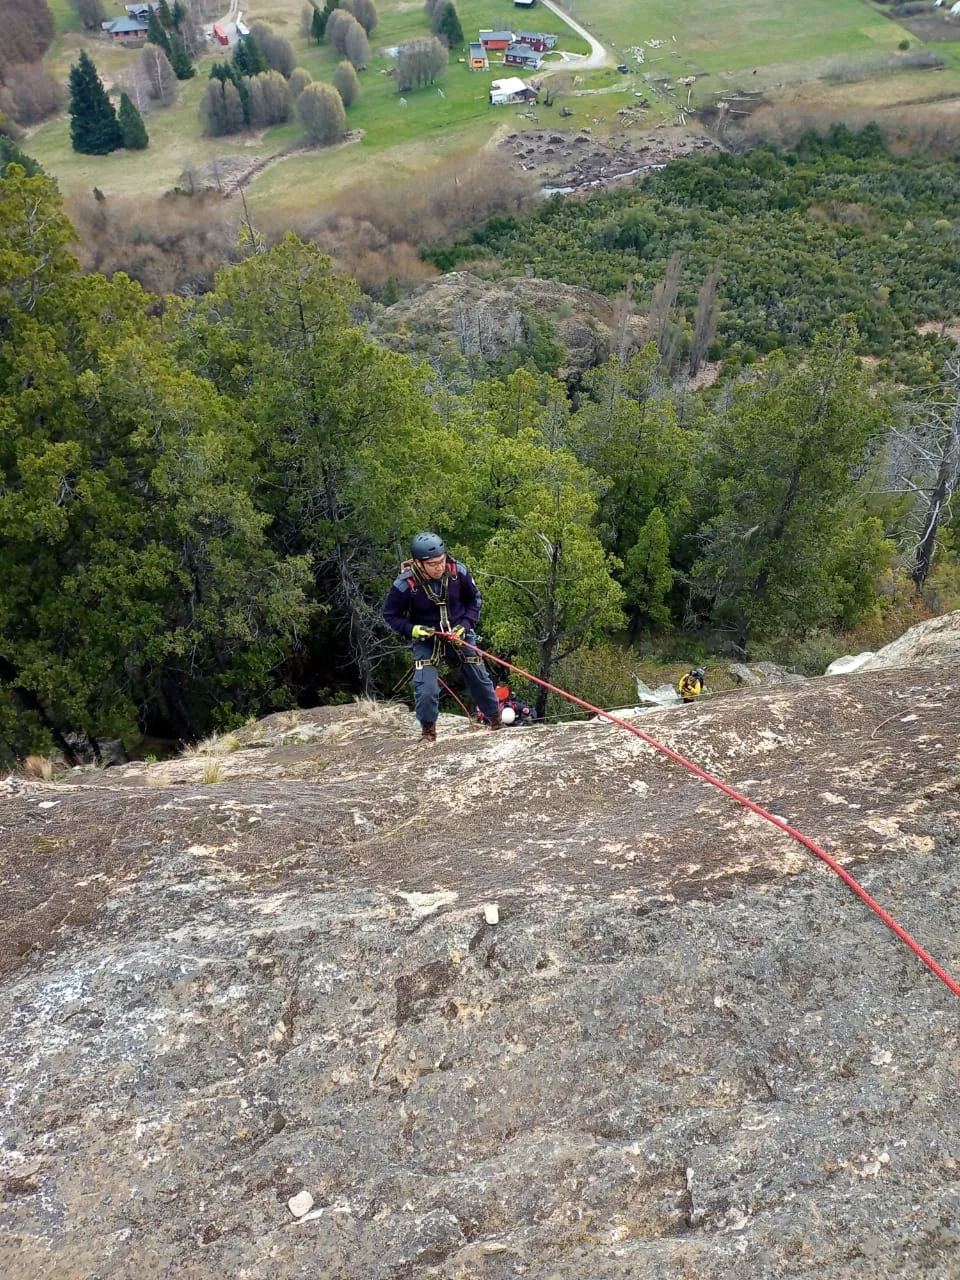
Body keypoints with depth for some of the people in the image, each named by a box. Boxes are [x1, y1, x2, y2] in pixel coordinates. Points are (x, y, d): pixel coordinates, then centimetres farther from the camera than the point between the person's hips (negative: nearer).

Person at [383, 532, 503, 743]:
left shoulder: (458, 571, -18)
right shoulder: (406, 584, -25)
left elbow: (475, 600, 1)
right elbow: (390, 615, -8)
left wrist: (464, 625, -12)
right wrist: (412, 630, -24)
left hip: (459, 635, 2)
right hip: (426, 639, -2)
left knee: (480, 679, 11)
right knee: (426, 688, -15)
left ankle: (496, 720, 33)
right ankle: (428, 731, 9)